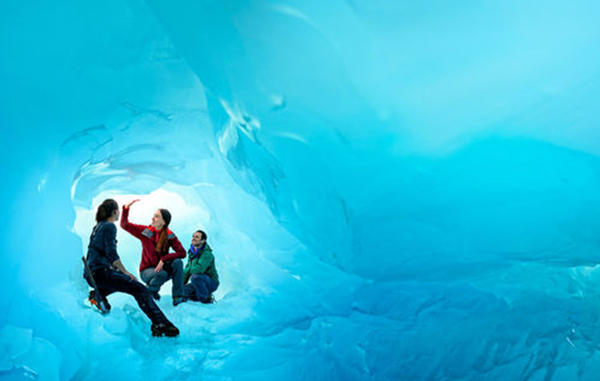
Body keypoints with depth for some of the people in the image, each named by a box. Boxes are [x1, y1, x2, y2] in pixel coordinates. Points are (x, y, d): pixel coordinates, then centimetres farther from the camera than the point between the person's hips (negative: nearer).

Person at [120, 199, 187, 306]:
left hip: (162, 267, 2)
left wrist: (164, 259, -28)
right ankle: (151, 291, -1)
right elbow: (124, 225, -11)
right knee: (161, 274, -35)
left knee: (178, 262, -28)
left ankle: (178, 296, -23)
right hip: (147, 270, -2)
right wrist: (126, 208, -26)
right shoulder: (145, 231, -7)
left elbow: (182, 252, -18)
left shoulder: (169, 235, -7)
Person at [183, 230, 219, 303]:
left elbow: (199, 269, -32)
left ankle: (206, 298, -14)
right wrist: (181, 283, -2)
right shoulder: (192, 252, 6)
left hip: (211, 283, -7)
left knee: (195, 276, -35)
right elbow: (187, 269, 10)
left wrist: (189, 270, -13)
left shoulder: (207, 254, -20)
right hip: (200, 283, 7)